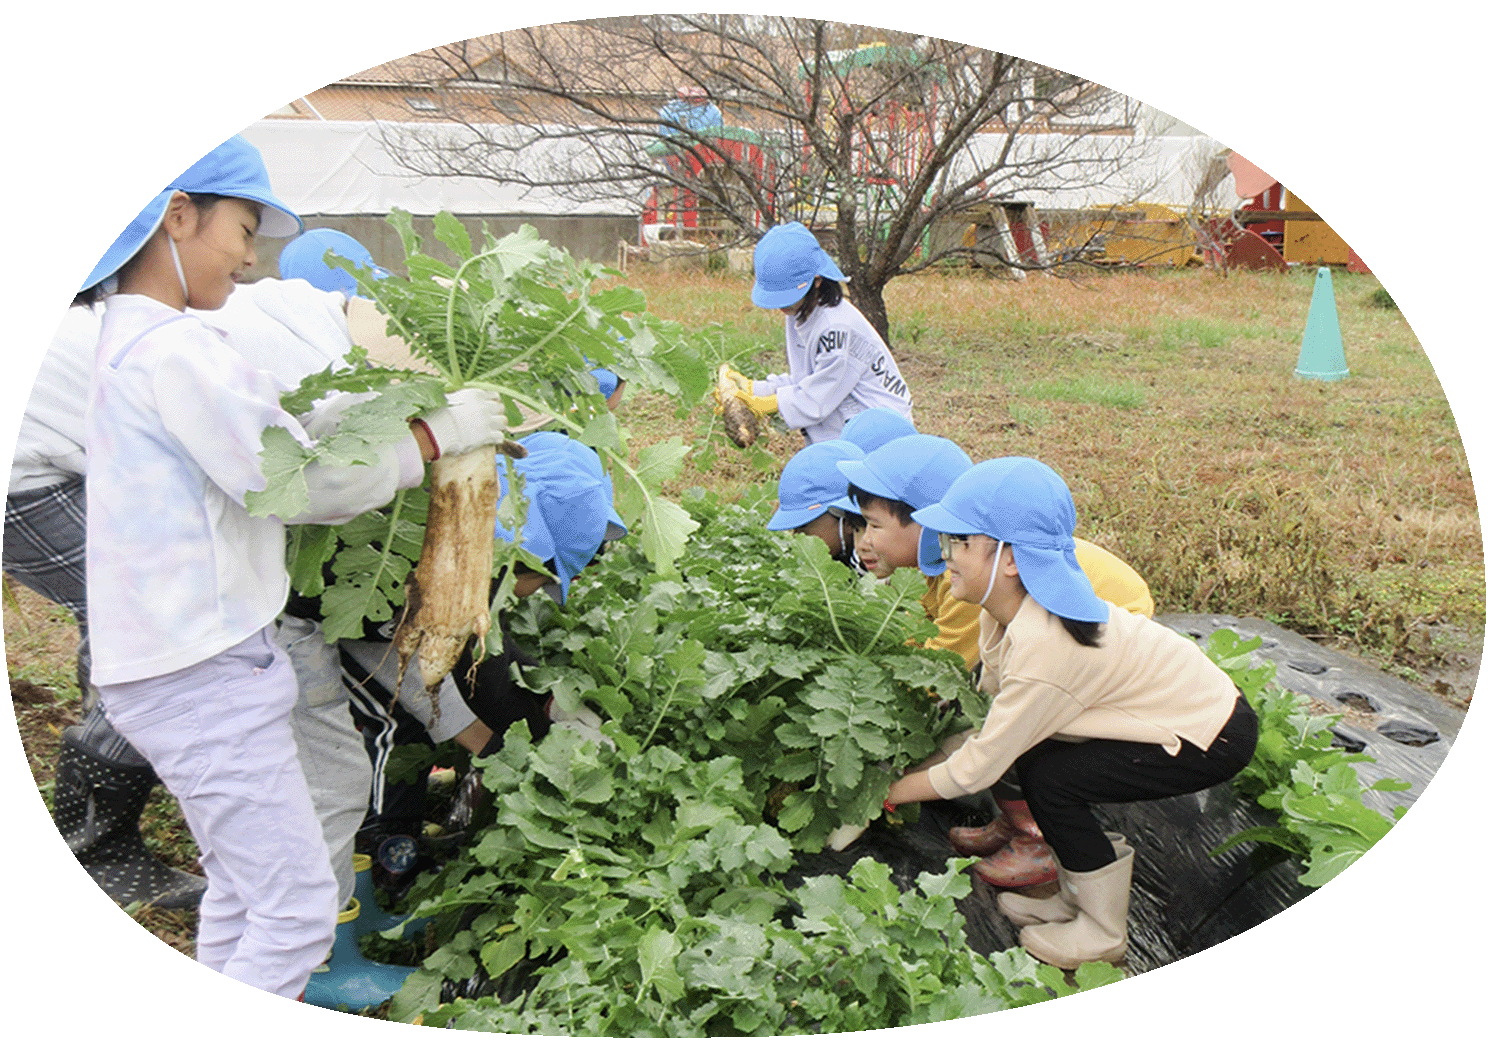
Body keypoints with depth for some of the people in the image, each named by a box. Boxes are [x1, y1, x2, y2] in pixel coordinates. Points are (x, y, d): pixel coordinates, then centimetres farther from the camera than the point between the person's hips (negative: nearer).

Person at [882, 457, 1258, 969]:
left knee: (1049, 779, -18)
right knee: (1025, 749, -2)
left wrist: (894, 789, -10)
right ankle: (1077, 900, 16)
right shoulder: (1009, 609, -8)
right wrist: (930, 760, -5)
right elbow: (992, 713, 2)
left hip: (1214, 739, -8)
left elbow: (979, 766, -23)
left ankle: (1102, 932, 4)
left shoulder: (1045, 648, -33)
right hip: (1190, 698, 9)